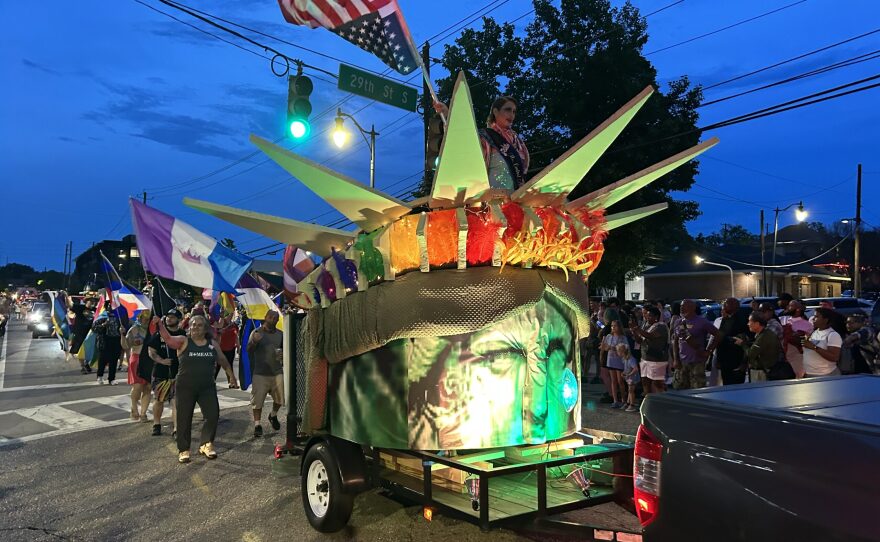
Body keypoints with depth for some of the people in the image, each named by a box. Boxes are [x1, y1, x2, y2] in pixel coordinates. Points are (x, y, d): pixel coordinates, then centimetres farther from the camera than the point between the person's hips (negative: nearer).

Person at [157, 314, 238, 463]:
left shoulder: (213, 343, 6)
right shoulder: (183, 341, -3)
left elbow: (222, 360, 16)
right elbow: (168, 339, -22)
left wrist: (231, 376, 15)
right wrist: (160, 324, -36)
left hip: (207, 387, 3)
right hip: (185, 388, -2)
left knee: (213, 415, -3)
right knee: (184, 418, 4)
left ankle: (206, 444, 15)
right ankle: (183, 450, 18)